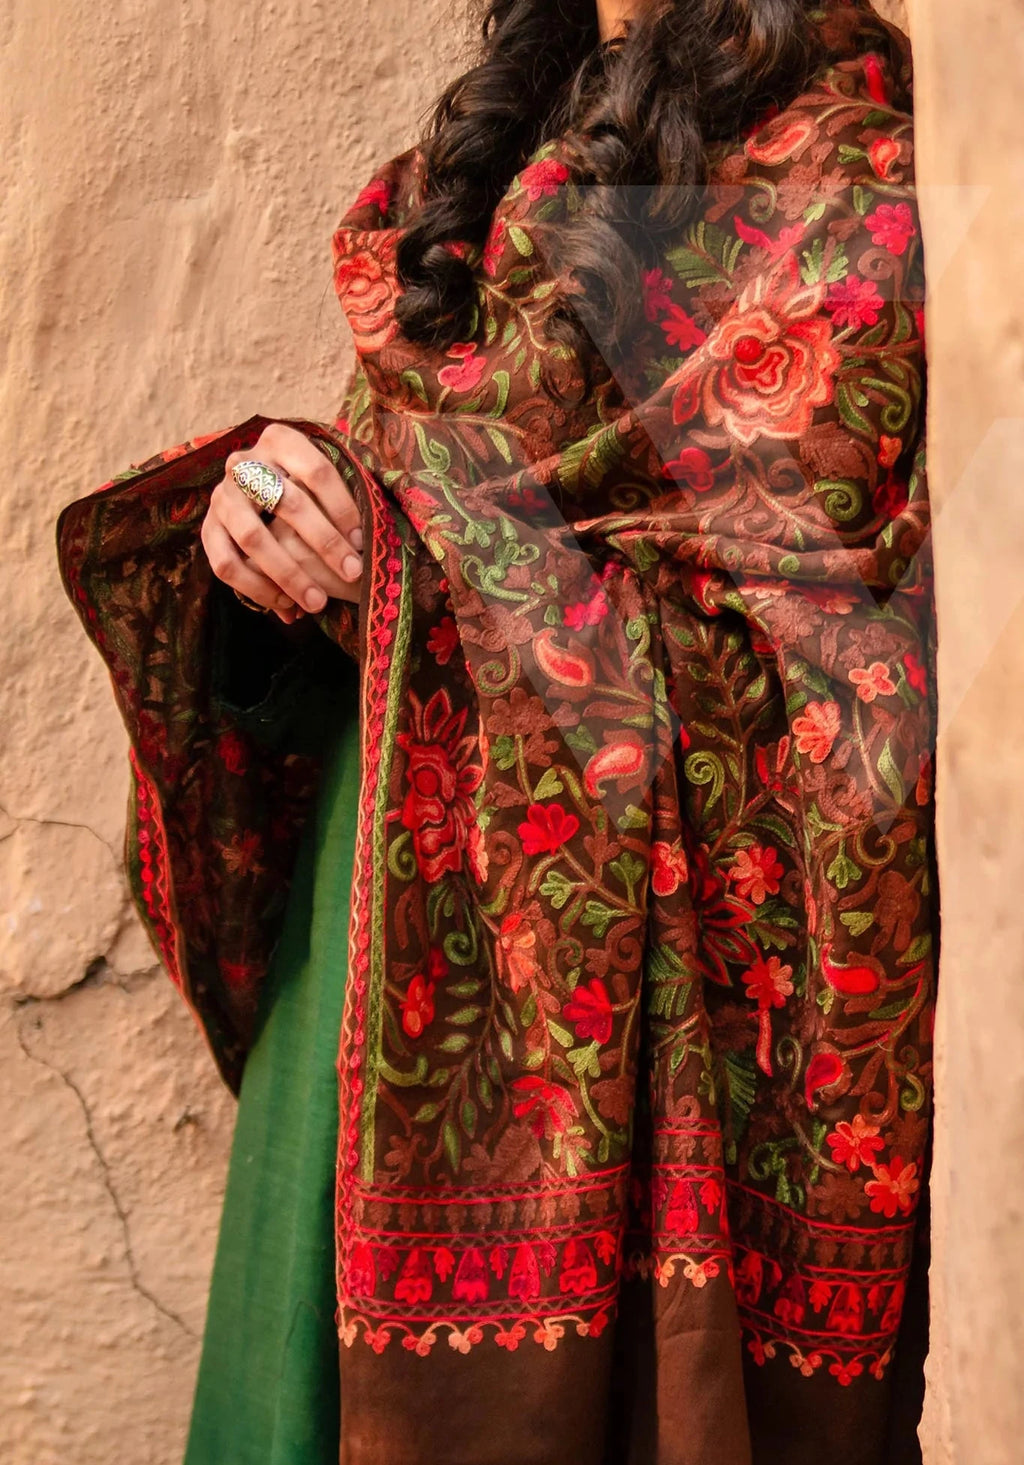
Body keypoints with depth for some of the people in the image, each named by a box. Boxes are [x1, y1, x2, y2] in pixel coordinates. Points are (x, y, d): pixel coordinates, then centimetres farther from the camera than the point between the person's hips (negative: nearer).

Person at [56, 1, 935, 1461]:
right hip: (389, 926, 8)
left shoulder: (855, 185, -7)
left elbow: (788, 663, -17)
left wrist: (397, 544, -13)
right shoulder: (502, 155, 17)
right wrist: (260, 521, -4)